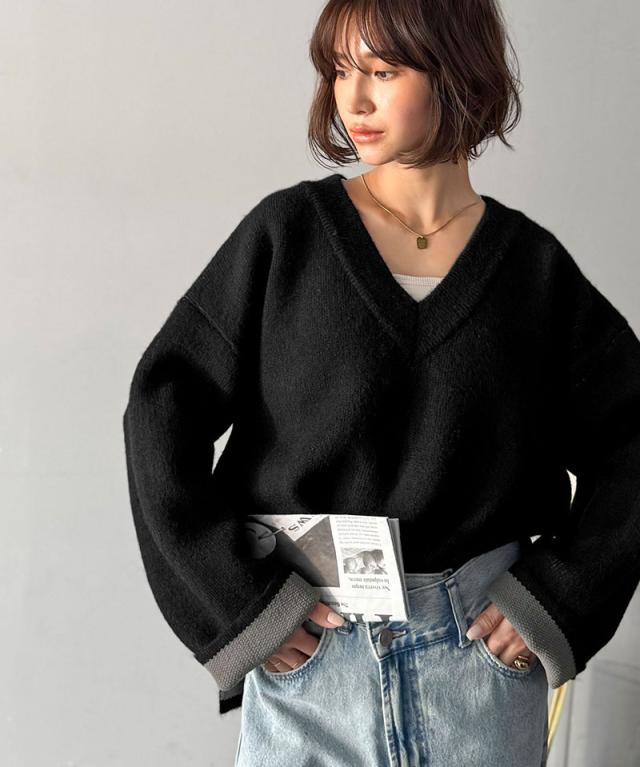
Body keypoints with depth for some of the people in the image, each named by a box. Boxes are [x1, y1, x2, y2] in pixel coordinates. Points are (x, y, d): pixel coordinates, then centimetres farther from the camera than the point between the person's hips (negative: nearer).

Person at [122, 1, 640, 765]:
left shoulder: (531, 264, 1)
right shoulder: (289, 232, -3)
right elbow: (162, 406, -5)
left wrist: (559, 598, -1)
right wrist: (239, 603, -9)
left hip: (481, 650, 1)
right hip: (307, 650, -1)